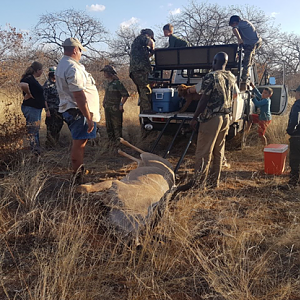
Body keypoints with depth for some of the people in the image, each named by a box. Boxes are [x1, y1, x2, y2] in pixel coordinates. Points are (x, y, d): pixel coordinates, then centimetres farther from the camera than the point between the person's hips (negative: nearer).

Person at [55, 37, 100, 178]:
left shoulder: (62, 65, 17)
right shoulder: (73, 68, -18)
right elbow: (79, 95, -25)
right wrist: (89, 118, -22)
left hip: (69, 110, 11)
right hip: (79, 112, -11)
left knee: (79, 142, 17)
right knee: (79, 143, -5)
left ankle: (79, 170, 28)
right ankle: (77, 175, 2)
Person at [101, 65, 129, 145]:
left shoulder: (117, 83, -13)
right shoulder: (108, 83, 12)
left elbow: (126, 95, -13)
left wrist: (121, 105, -16)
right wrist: (104, 104, 16)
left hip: (115, 110, -9)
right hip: (107, 109, 9)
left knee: (116, 126, -4)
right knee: (109, 126, 15)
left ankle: (118, 141, 4)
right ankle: (111, 140, 26)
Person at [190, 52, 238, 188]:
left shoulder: (210, 77, -14)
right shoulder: (231, 77, 9)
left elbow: (204, 100, -16)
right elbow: (234, 95, 22)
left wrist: (194, 118, -10)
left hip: (211, 118, -7)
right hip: (226, 118, 7)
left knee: (203, 152, -2)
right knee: (219, 151, 13)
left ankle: (200, 182, 0)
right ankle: (214, 181, 20)